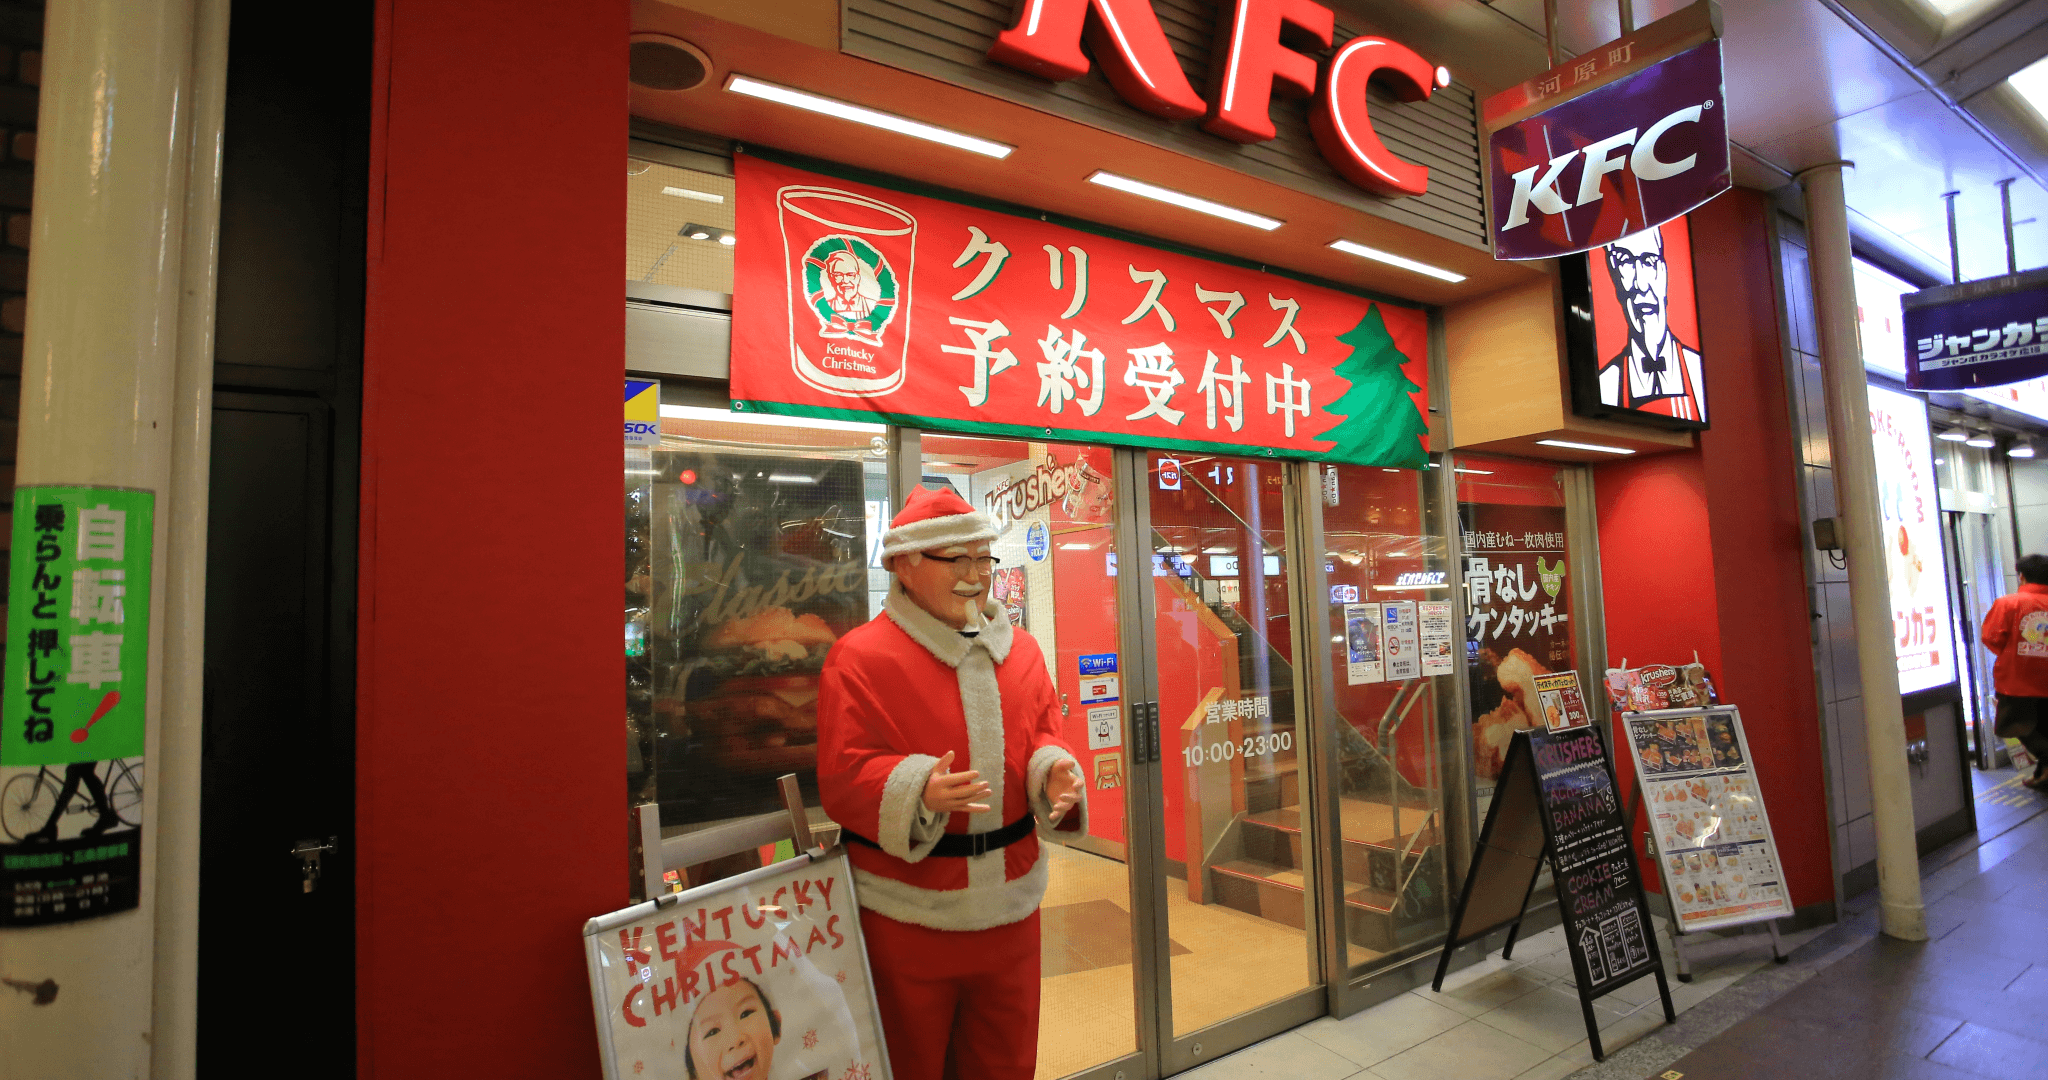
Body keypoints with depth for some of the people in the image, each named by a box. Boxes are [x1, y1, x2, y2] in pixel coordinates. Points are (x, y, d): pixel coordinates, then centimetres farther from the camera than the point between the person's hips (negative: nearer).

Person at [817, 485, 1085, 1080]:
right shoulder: (860, 657, -12)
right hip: (906, 913, -5)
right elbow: (843, 776, -15)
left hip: (1009, 904, 5)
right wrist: (919, 791, -32)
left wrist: (1054, 774, -13)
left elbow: (1042, 737, 9)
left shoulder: (1020, 649, 5)